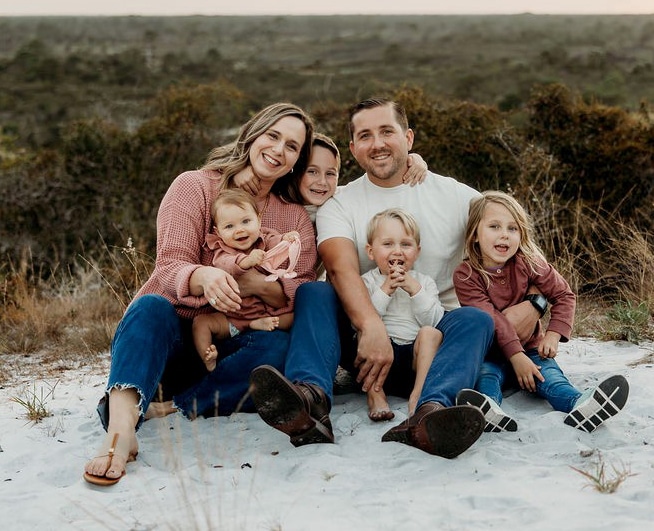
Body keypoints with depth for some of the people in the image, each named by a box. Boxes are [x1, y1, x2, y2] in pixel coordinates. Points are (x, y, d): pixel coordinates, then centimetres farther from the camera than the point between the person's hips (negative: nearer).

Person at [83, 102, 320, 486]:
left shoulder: (297, 218, 11)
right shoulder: (194, 187, 0)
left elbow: (305, 296, -1)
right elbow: (170, 269, -13)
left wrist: (260, 285, -23)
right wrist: (204, 277, -37)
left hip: (230, 350, 3)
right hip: (170, 340, -2)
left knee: (279, 344, -29)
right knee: (152, 306, -35)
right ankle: (121, 426, -58)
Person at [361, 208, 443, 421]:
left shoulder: (424, 282, 13)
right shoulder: (367, 282, 7)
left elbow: (433, 321, -2)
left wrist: (415, 290, -13)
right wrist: (385, 290, -13)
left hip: (416, 354, 1)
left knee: (430, 332, -26)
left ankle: (419, 393, -28)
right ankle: (375, 394, -27)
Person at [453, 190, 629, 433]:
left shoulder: (529, 263, -2)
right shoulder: (466, 276, -12)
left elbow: (564, 295, 2)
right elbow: (490, 319, -21)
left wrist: (554, 334, -12)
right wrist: (515, 355, -29)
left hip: (530, 348, 1)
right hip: (490, 354, -1)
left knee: (547, 373, -28)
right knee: (485, 374, -33)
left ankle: (579, 405, -59)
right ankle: (488, 411, -66)